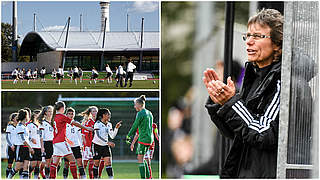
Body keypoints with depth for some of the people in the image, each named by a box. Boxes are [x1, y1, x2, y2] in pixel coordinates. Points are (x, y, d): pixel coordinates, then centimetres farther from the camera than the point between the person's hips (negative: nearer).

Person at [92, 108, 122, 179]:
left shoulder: (109, 124, 6)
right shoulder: (97, 124, -14)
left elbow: (112, 136, 5)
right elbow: (98, 136, -23)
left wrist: (116, 128, -8)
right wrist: (107, 142, -30)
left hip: (105, 146, 5)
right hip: (97, 145, -5)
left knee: (108, 162, -9)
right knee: (96, 163, 2)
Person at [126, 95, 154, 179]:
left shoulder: (140, 114, -12)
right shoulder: (149, 113, 14)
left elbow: (135, 126, -9)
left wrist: (128, 136, 1)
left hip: (143, 139, -9)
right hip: (150, 138, 9)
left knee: (140, 159, -4)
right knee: (141, 158, 17)